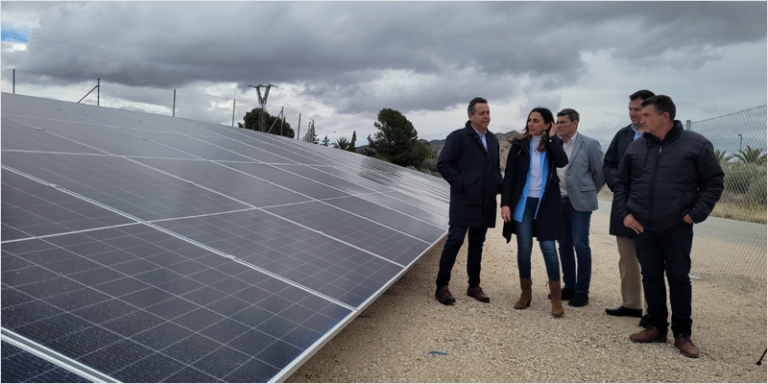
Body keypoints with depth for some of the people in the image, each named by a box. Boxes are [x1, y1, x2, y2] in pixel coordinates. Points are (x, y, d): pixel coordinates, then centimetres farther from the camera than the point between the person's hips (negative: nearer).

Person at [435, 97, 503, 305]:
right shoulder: (458, 137, -6)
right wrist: (461, 184, -15)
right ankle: (442, 286, 6)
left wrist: (498, 185, 7)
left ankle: (474, 286, 23)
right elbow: (443, 164, -11)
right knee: (455, 241, -4)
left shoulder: (493, 139, 14)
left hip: (485, 203, 6)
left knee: (477, 244, 13)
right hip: (464, 201, -6)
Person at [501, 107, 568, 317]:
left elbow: (562, 162, -20)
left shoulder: (553, 144, 2)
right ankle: (525, 293, 19)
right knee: (524, 248, 5)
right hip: (523, 202, 1)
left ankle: (556, 297, 7)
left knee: (548, 247, -1)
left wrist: (552, 137, -11)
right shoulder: (519, 144, 1)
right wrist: (505, 203, -9)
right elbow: (509, 175, -1)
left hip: (546, 203, -1)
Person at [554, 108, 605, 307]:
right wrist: (553, 185, 10)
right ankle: (569, 286, 21)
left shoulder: (589, 144, -5)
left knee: (580, 245, -3)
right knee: (564, 245, 10)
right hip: (558, 201, 4)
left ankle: (582, 291, 6)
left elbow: (600, 173, 1)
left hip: (579, 202, -4)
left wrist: (588, 194, 7)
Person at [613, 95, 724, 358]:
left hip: (677, 228, -3)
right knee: (651, 276, 10)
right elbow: (621, 183, 13)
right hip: (642, 227, 3)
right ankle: (657, 327, 23)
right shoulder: (636, 147, 5)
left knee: (679, 278, 4)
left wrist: (695, 214, -9)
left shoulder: (696, 144, -4)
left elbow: (714, 182, -1)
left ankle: (682, 334, 18)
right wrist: (625, 213, 2)